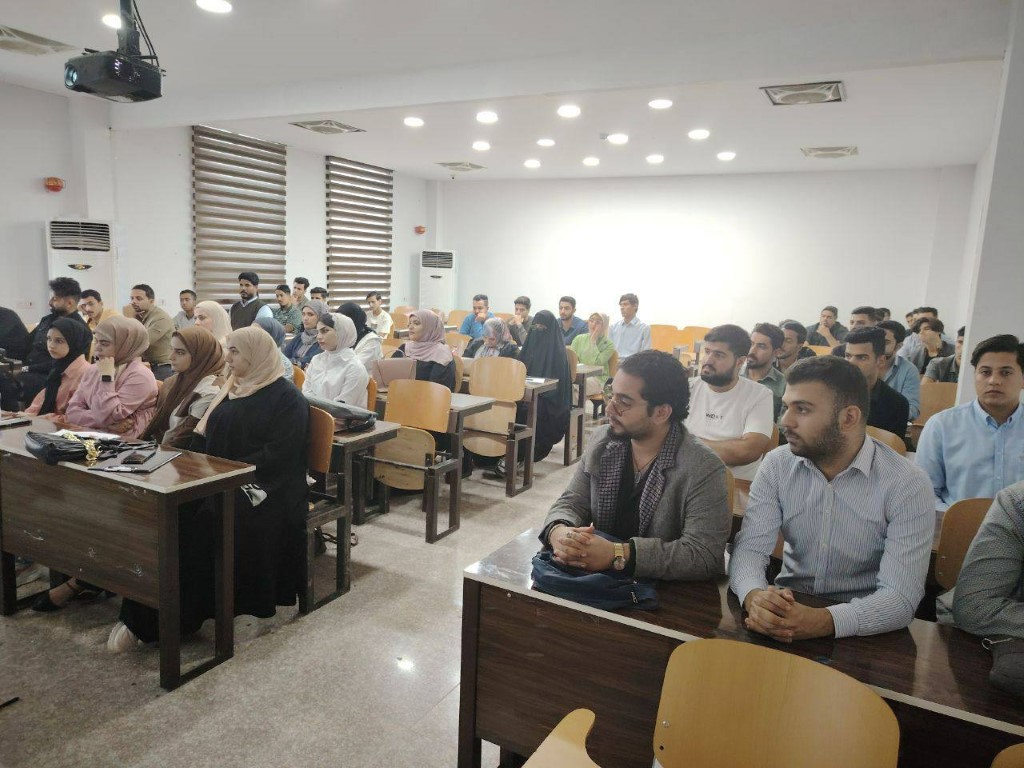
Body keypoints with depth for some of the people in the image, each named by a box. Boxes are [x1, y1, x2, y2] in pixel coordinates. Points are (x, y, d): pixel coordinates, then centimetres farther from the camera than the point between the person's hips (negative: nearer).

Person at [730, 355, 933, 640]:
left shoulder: (906, 485, -14)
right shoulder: (777, 465, -4)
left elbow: (900, 597, -21)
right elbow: (750, 547, -10)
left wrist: (821, 622, -38)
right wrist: (755, 595, -33)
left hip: (860, 629, -1)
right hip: (788, 604, 1)